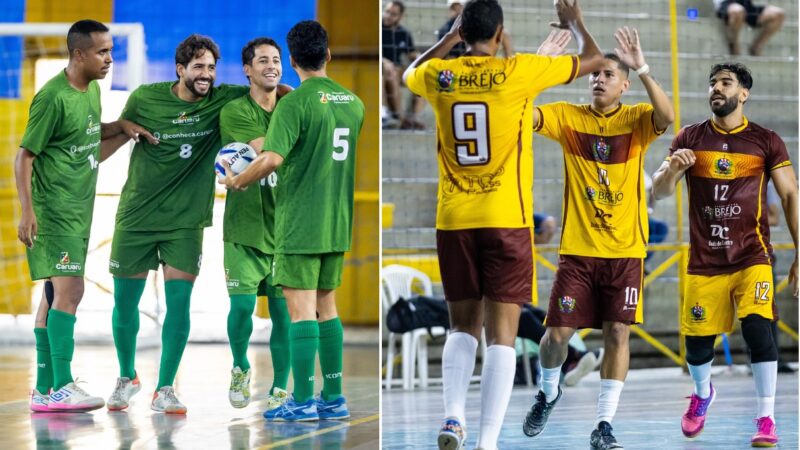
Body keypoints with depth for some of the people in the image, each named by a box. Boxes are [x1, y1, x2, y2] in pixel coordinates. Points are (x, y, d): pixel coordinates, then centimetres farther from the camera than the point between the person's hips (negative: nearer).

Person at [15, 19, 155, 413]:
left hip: (79, 210, 9)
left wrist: (123, 129, 9)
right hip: (52, 211, -9)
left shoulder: (92, 90, 10)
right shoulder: (53, 97, -16)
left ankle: (43, 391, 14)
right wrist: (27, 211, -19)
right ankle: (62, 387, -17)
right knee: (68, 291, -15)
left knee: (55, 294, 10)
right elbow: (24, 157, -14)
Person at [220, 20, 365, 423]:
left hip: (299, 224, -7)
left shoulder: (295, 103, -14)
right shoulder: (352, 102, 7)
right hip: (337, 224, 7)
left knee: (301, 310, -4)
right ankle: (333, 398, 16)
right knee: (326, 307, 14)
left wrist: (236, 182, -7)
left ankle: (303, 401, -3)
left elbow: (272, 159, -23)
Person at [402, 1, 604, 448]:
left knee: (463, 326, 17)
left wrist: (451, 36, 35)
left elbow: (411, 72, 29)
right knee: (502, 333, -2)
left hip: (454, 221, 3)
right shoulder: (518, 72, -7)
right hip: (506, 220, -3)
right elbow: (595, 59, 7)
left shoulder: (439, 76, 2)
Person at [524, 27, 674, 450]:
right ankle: (548, 392, 30)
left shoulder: (637, 120, -2)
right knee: (558, 333, -1)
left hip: (625, 249, -1)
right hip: (577, 248, 1)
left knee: (617, 333, -5)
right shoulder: (569, 117, 1)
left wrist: (642, 69, -37)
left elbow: (666, 116, -25)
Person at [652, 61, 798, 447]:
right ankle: (702, 394, 37)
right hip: (704, 260, 2)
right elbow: (658, 192, 2)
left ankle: (766, 418, -15)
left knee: (757, 326, -21)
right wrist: (672, 170, -21)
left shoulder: (766, 141, 1)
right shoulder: (690, 138, 5)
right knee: (697, 340, 4)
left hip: (752, 256, -2)